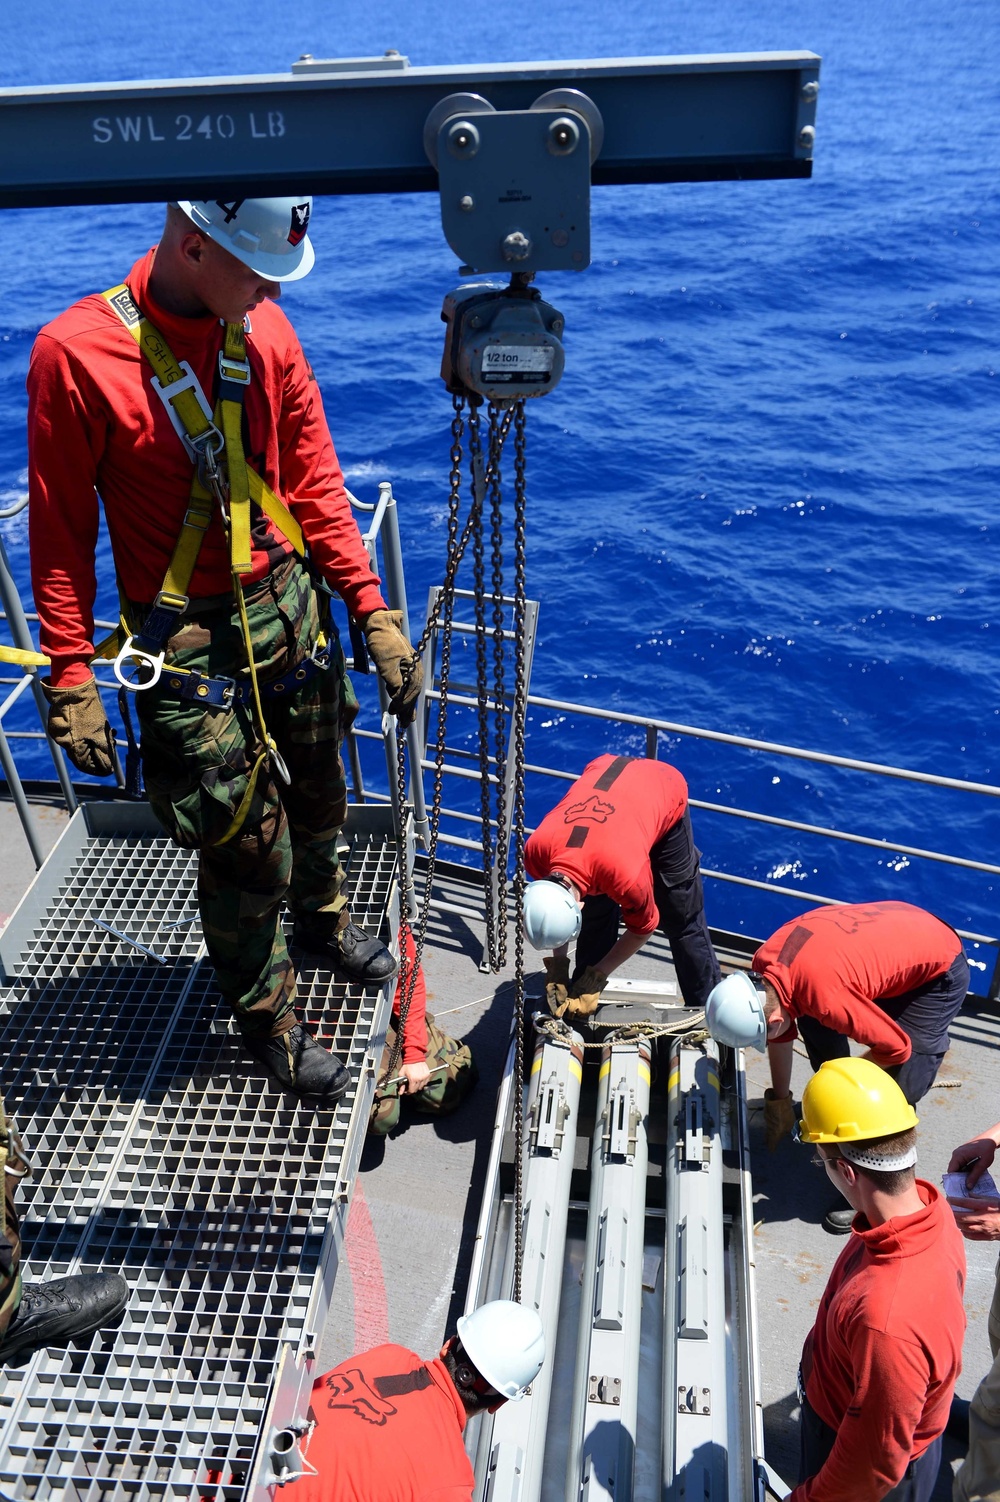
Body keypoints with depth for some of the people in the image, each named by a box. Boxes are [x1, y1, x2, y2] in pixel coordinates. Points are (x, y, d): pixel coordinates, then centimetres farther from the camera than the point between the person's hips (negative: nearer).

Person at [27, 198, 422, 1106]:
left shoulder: (264, 331, 0)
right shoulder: (76, 353, -14)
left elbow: (315, 481, 4)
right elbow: (61, 533, -9)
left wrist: (374, 612, 0)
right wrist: (70, 681, -10)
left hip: (294, 611, 5)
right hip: (188, 649, -5)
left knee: (316, 797, 22)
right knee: (245, 847, 4)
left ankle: (321, 912, 53)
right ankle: (267, 1015, 29)